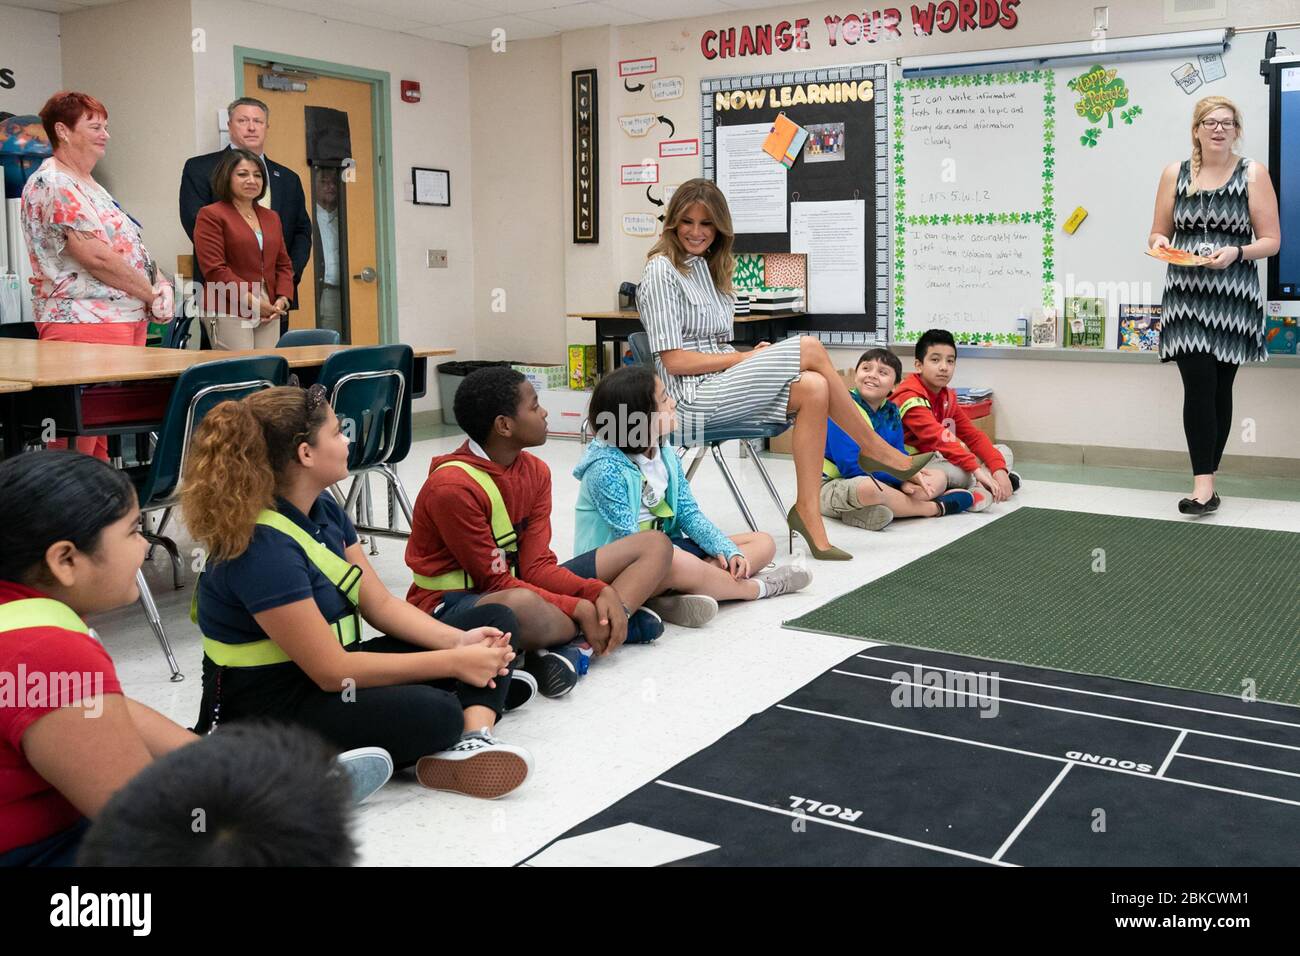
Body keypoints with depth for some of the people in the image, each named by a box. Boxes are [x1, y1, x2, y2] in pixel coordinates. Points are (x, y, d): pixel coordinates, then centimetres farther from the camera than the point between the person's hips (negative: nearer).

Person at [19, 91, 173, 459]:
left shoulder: (90, 186, 20)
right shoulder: (53, 184, -10)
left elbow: (130, 248, 20)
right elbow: (97, 257, -18)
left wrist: (162, 285, 1)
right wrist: (151, 294, -9)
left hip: (127, 319, 10)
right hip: (83, 323, -10)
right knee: (77, 444, -9)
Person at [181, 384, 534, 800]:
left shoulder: (323, 509, 3)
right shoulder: (262, 547, -25)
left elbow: (380, 604, 4)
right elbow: (332, 671, -25)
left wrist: (458, 642, -13)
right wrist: (452, 663, -21)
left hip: (323, 672, 10)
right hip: (268, 710, -10)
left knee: (496, 622, 1)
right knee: (433, 714, -38)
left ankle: (473, 739, -22)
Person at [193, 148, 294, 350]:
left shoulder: (271, 217, 20)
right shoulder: (210, 216, -1)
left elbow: (284, 264, 19)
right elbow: (214, 269, -10)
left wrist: (282, 299, 1)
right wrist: (252, 301, -14)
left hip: (268, 314, 6)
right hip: (229, 314, -6)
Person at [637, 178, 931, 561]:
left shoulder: (707, 268, 19)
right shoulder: (662, 272, -7)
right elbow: (674, 359, -13)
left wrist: (753, 357, 0)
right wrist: (749, 357, -11)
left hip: (719, 386, 8)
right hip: (691, 398, -8)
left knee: (812, 389, -21)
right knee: (810, 349, -18)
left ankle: (808, 511, -20)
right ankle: (875, 449, -4)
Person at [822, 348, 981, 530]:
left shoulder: (892, 412, 5)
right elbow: (851, 466, -23)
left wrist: (906, 479, -19)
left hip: (877, 482, 8)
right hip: (832, 485, -7)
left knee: (939, 478, 6)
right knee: (869, 487, -40)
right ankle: (937, 508, -13)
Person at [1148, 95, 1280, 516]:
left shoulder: (1252, 174, 3)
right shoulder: (1175, 173, 8)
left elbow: (1271, 241, 1)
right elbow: (1159, 233, 15)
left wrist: (1236, 252, -17)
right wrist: (1159, 242, -8)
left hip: (1233, 296, -1)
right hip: (1185, 294, 1)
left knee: (1220, 388, 3)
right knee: (1198, 384, -11)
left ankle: (1205, 478, 11)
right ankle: (1204, 481, -10)